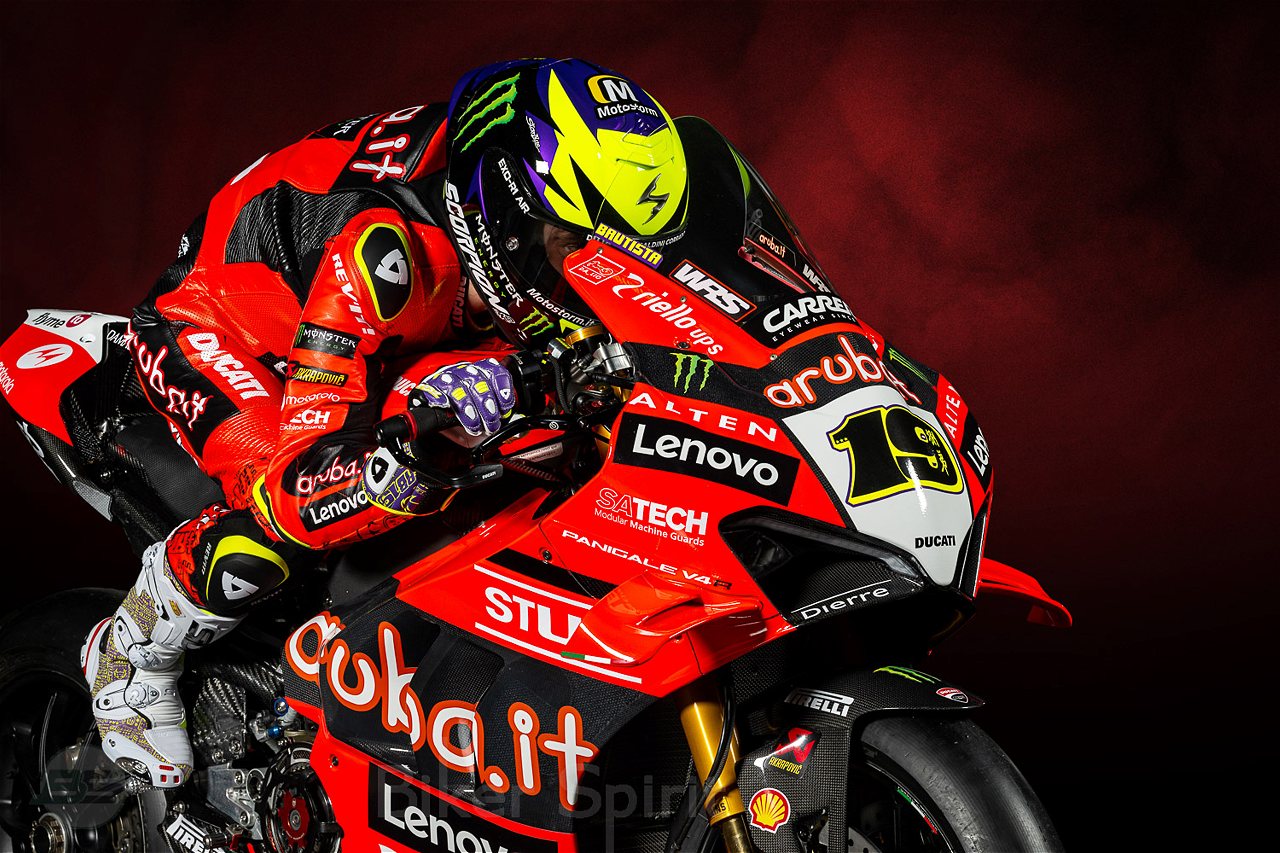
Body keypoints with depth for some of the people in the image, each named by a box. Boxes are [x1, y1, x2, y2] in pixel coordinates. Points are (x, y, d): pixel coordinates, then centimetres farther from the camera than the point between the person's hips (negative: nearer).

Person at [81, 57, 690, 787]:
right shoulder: (381, 246, -42)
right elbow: (300, 487, -43)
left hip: (373, 342, 7)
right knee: (275, 534, -31)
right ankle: (131, 655, 0)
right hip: (212, 322, -7)